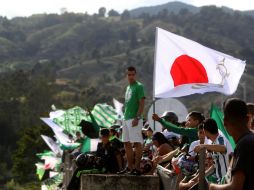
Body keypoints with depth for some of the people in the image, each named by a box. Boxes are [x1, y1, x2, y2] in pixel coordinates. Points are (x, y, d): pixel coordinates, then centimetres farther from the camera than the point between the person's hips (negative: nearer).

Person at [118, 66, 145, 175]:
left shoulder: (139, 86, -6)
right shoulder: (128, 87, 20)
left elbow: (142, 103, -14)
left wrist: (137, 118, -21)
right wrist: (125, 118, 18)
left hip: (134, 120, -10)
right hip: (126, 119, 10)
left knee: (137, 143, -9)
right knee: (127, 143, 11)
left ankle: (137, 168, -11)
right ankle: (130, 167, 17)